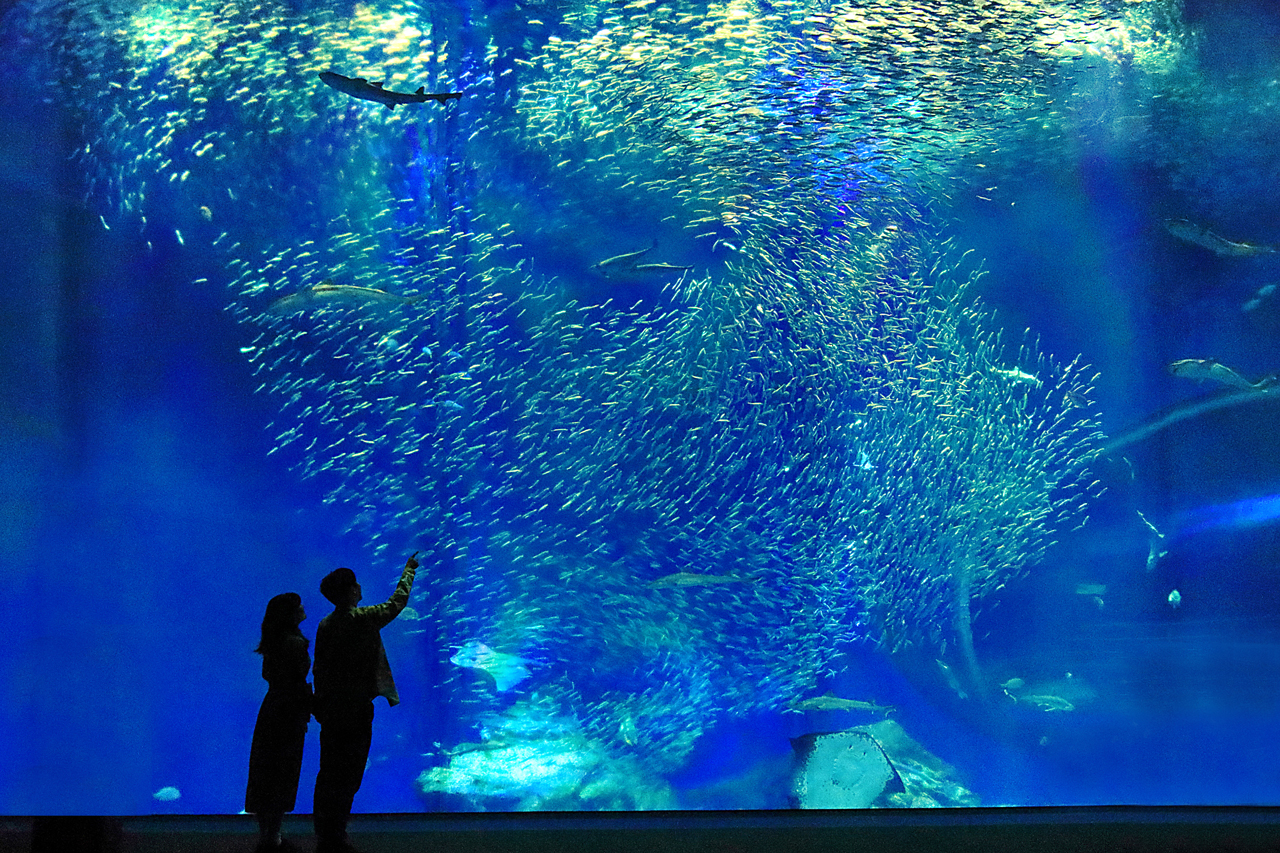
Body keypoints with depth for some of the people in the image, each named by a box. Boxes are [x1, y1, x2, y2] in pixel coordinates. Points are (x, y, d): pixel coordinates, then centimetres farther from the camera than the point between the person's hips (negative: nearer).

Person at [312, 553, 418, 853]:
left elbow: (319, 667, 10)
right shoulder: (365, 618, -12)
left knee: (329, 773, 13)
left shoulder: (325, 625, 6)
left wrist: (322, 704, 19)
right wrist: (409, 569, 16)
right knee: (348, 775, -2)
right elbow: (398, 601, 2)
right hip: (356, 709, -7)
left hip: (330, 708, 7)